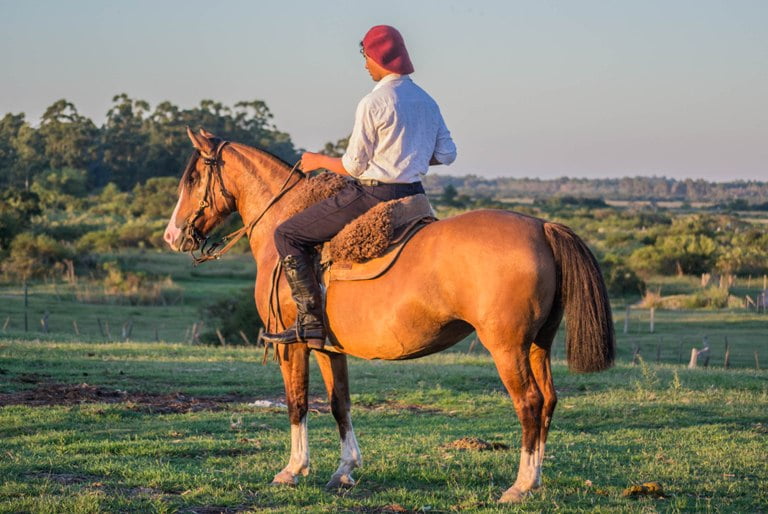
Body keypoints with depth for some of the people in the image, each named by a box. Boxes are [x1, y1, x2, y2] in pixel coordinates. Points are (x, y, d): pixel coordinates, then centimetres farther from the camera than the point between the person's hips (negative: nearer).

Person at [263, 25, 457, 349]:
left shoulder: (373, 103, -14)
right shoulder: (428, 102, 10)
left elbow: (353, 166, -10)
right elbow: (447, 154, 16)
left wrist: (319, 161, 7)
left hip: (372, 195, -8)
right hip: (412, 195, 8)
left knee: (288, 235, -2)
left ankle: (310, 322, -11)